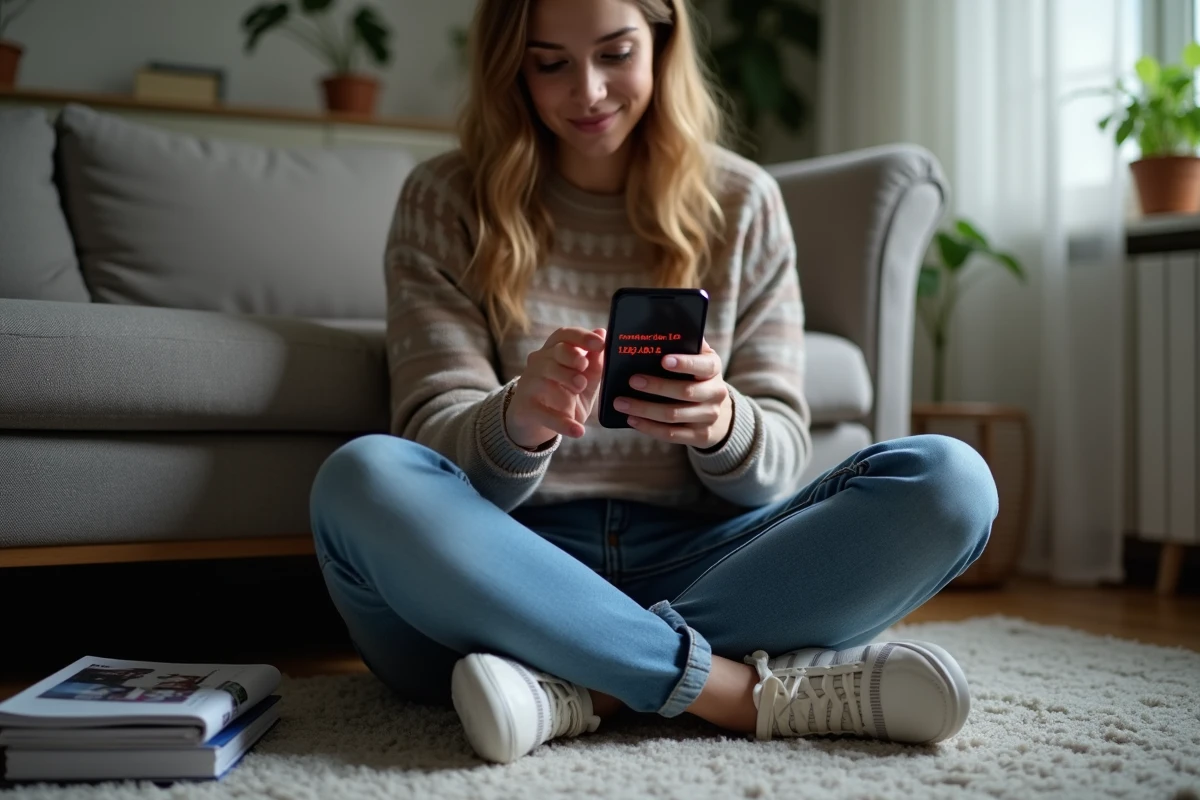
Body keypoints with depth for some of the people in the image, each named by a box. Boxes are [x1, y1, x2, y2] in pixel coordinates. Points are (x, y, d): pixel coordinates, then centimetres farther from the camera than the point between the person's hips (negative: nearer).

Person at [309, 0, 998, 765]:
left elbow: (782, 456, 3)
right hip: (511, 575, -1)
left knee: (950, 481, -20)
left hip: (688, 567, 2)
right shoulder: (447, 202, 4)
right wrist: (517, 421, -29)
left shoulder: (741, 203, 8)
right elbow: (436, 439, -5)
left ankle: (581, 689, -26)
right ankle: (750, 689, -26)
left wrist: (722, 423, -22)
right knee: (362, 480, -31)